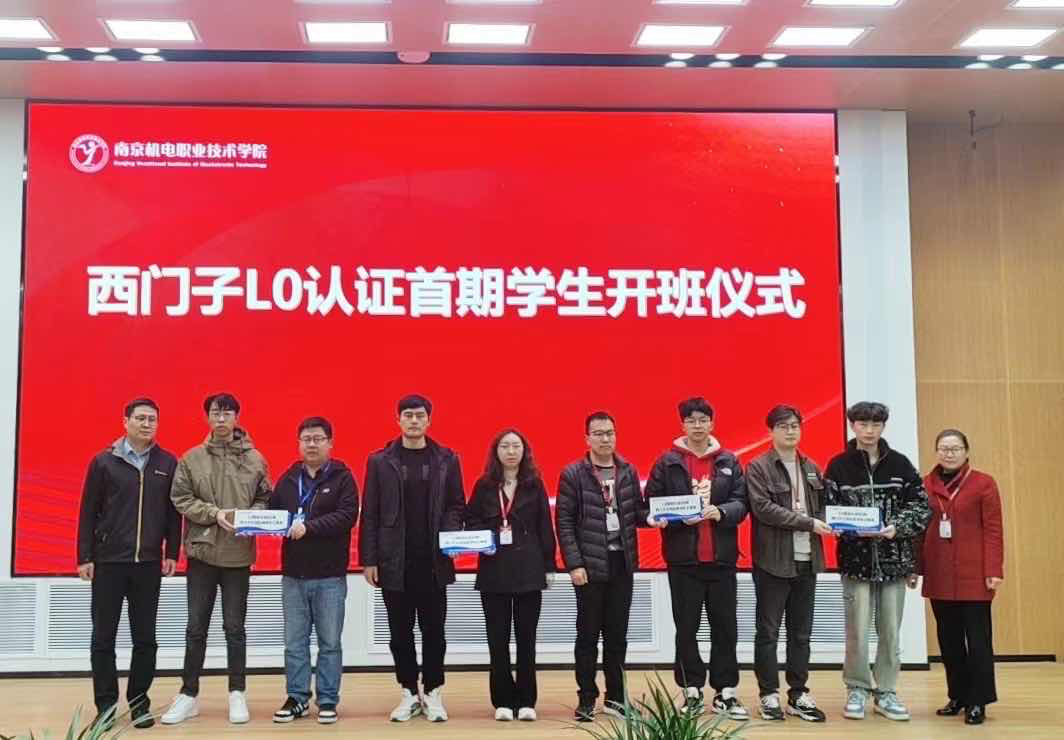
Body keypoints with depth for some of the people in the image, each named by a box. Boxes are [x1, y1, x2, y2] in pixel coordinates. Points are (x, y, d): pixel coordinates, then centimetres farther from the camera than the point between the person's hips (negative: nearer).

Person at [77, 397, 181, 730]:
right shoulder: (103, 461, -1)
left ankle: (140, 703, 16)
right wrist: (85, 557, -3)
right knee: (103, 637, 3)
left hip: (149, 564, 1)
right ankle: (106, 705, 13)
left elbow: (174, 512, 7)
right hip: (108, 562, -1)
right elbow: (88, 512, 0)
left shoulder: (168, 463, 4)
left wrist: (171, 553, 1)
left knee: (145, 638, 6)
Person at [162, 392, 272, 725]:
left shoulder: (255, 459, 2)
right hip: (201, 551, 0)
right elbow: (180, 498, -3)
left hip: (239, 555, 0)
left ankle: (237, 693, 19)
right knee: (196, 628, 7)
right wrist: (215, 513, -15)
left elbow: (265, 499, 6)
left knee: (235, 627, 8)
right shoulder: (191, 458, 0)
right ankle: (189, 694, 18)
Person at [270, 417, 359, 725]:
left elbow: (347, 515, -16)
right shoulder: (287, 479, 10)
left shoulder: (342, 478, -3)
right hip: (293, 574, 4)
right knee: (294, 643, 9)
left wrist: (308, 527, -24)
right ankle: (297, 698, 20)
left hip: (330, 576, -3)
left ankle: (327, 701, 15)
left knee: (329, 643, 5)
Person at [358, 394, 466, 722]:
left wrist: (451, 534, -12)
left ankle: (433, 693, 17)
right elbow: (369, 513, 2)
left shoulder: (447, 460, 5)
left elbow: (456, 505, 7)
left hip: (433, 560, 0)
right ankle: (409, 693, 19)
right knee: (400, 631, 8)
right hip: (394, 560, 0)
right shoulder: (380, 461, 3)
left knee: (433, 630, 5)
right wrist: (368, 559, -3)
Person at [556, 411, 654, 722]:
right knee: (588, 635, 4)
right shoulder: (573, 474, -4)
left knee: (617, 634, 10)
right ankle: (586, 700, 12)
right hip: (589, 565, -4)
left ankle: (615, 697, 20)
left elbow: (636, 510, 13)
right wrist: (574, 564, -13)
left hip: (621, 563, 4)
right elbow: (564, 522, -7)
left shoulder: (628, 471, 8)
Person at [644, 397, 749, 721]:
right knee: (686, 628, 5)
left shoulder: (729, 462, 8)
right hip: (683, 559, -1)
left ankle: (725, 692, 14)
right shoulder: (667, 462, 2)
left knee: (725, 627, 5)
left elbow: (741, 502, 3)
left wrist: (721, 512, -17)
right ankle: (692, 691, 16)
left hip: (721, 558, 2)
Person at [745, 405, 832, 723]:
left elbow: (822, 505, 17)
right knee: (768, 632, 2)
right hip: (773, 560, -5)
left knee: (801, 633, 10)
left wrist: (825, 523, -7)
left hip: (807, 560, 5)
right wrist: (808, 523, -17)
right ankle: (769, 695, 10)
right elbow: (763, 508, -16)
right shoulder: (758, 468, -5)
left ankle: (799, 694, 17)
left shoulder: (811, 469, 14)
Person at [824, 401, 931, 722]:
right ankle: (857, 689, 17)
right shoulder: (838, 465, 0)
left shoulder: (900, 464, 4)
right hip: (856, 559, -2)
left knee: (891, 632, 8)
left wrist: (897, 527, -13)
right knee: (857, 631, -1)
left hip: (894, 559, 2)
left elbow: (921, 506, 2)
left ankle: (886, 692, 20)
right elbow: (828, 509, -3)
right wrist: (852, 528, -20)